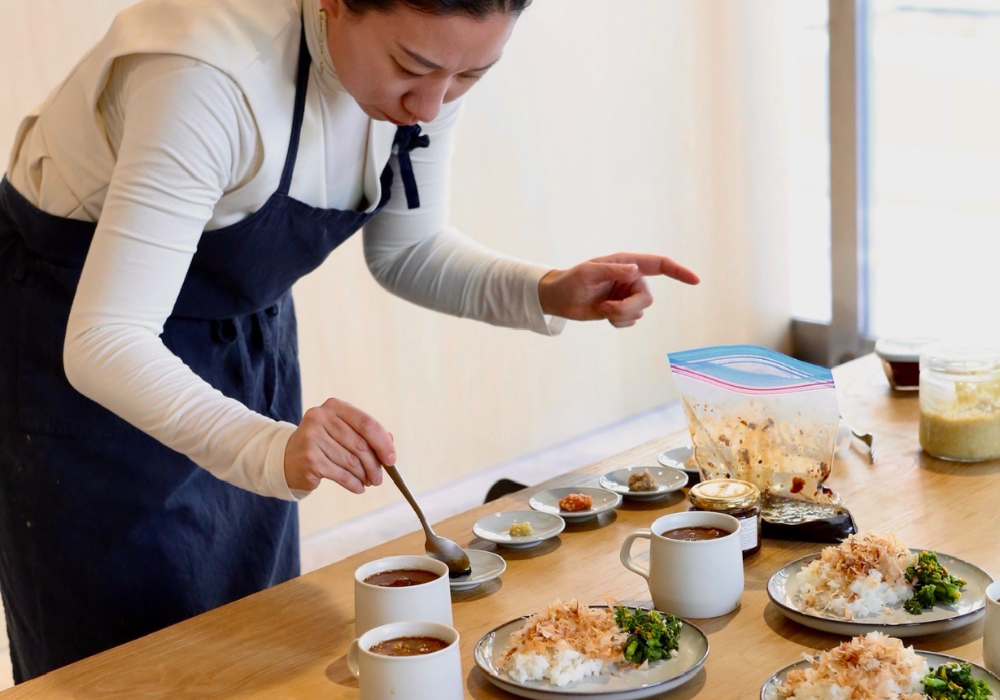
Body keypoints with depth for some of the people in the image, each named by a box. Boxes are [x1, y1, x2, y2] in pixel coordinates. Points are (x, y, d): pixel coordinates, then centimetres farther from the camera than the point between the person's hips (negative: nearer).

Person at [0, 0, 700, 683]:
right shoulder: (208, 74, -37)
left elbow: (406, 252, -1)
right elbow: (102, 342, -39)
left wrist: (548, 292, -18)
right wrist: (272, 450, -53)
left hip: (246, 333, 6)